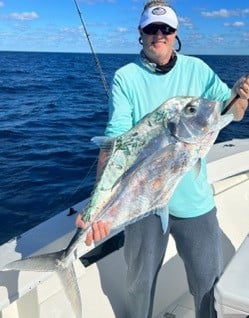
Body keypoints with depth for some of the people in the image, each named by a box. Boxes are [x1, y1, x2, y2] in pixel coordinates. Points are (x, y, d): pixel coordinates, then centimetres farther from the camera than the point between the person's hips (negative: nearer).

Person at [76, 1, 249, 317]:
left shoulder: (196, 69, 0)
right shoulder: (126, 77, -7)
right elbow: (115, 138, -17)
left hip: (194, 198, 2)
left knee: (210, 281, 15)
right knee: (140, 282, 19)